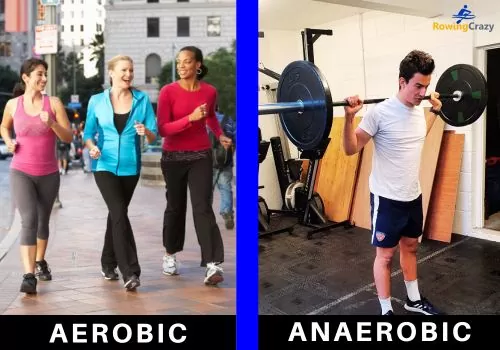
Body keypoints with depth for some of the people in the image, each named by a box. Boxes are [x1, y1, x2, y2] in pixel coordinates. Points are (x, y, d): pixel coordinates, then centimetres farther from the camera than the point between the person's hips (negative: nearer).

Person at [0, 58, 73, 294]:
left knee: (43, 221, 17)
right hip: (21, 172, -1)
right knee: (29, 221, -17)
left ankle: (40, 262, 40)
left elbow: (68, 137, -4)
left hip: (49, 174, 2)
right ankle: (28, 276, -19)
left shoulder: (54, 103, -4)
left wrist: (52, 123, -21)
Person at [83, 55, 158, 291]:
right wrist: (92, 147, -18)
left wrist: (145, 132, -25)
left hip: (130, 167, 2)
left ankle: (108, 264, 32)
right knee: (119, 214, -15)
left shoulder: (142, 100, -1)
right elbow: (88, 133, 3)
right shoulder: (97, 101, -1)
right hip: (105, 165, -2)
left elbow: (154, 136, -3)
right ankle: (130, 272, -15)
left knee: (116, 214, 15)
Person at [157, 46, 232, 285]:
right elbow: (162, 129, -16)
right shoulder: (168, 92, -11)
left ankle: (213, 265, -14)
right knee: (175, 206, 13)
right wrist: (190, 118, -27)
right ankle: (170, 254, 34)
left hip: (201, 156, 1)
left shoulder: (209, 91, -2)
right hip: (173, 157, -1)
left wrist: (220, 135, 3)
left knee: (203, 207, -9)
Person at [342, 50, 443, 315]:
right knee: (385, 255, 5)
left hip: (413, 196, 7)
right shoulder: (380, 113, -21)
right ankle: (386, 311, 17)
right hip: (387, 199, -7)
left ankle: (414, 300, 37)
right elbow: (351, 148, -17)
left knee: (410, 247, 21)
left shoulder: (418, 111, 2)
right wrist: (349, 117, -30)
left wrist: (435, 111, 24)